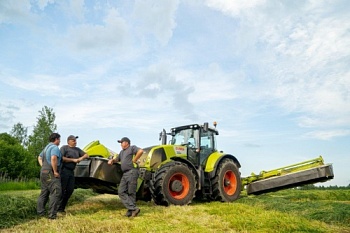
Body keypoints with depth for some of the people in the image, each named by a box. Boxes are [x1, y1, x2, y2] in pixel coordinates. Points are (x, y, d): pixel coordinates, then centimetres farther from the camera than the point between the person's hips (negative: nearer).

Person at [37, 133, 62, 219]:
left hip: (43, 172, 10)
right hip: (50, 173, -10)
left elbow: (39, 157, 32)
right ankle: (52, 214, -16)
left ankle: (40, 212, 22)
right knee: (56, 192, -12)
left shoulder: (46, 147, 19)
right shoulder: (55, 148, -13)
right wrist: (55, 171, -23)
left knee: (44, 192, 17)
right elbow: (53, 158, -30)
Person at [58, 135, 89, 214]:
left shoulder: (77, 149, 16)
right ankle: (58, 209, 6)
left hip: (71, 172, 7)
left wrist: (81, 158, -4)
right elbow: (61, 158, -17)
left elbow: (86, 155, 18)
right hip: (64, 171, -7)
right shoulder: (64, 148, -4)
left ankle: (62, 207, 18)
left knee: (70, 190, 6)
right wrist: (73, 160, -14)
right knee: (62, 190, -3)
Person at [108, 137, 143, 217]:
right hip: (125, 174, 9)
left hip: (132, 172, -9)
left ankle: (131, 210, 5)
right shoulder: (122, 152, 26)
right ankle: (133, 208, -5)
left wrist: (134, 160, -13)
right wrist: (112, 160, 14)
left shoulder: (132, 148, 1)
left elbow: (141, 151, -17)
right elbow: (117, 159, 37)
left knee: (131, 193, -4)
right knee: (121, 192, -2)